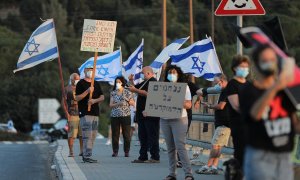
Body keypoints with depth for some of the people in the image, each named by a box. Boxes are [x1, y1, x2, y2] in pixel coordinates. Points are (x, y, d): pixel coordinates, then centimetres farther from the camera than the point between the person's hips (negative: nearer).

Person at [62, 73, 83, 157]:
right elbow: (64, 102, -1)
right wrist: (66, 113, -11)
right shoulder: (67, 89, 3)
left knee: (82, 134, 3)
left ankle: (82, 151, 9)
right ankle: (71, 151, -2)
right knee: (71, 134, -7)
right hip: (72, 115, -4)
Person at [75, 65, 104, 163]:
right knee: (87, 135, -14)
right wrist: (87, 91, -19)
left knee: (93, 135, 7)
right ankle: (87, 156, -15)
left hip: (95, 112, 7)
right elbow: (77, 98, -8)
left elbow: (102, 97, 12)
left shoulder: (96, 84, 18)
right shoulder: (81, 83, 0)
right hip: (85, 112, -7)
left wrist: (95, 100, -8)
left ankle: (85, 155, 14)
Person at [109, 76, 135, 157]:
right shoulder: (113, 93, 9)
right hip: (115, 116, 2)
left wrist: (128, 100, -10)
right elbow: (110, 105, 3)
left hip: (125, 115, -1)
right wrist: (118, 104, -14)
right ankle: (115, 151, 7)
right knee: (115, 134, 1)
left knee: (127, 134, -1)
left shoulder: (127, 92, 5)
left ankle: (126, 151, 6)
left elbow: (133, 103, 8)